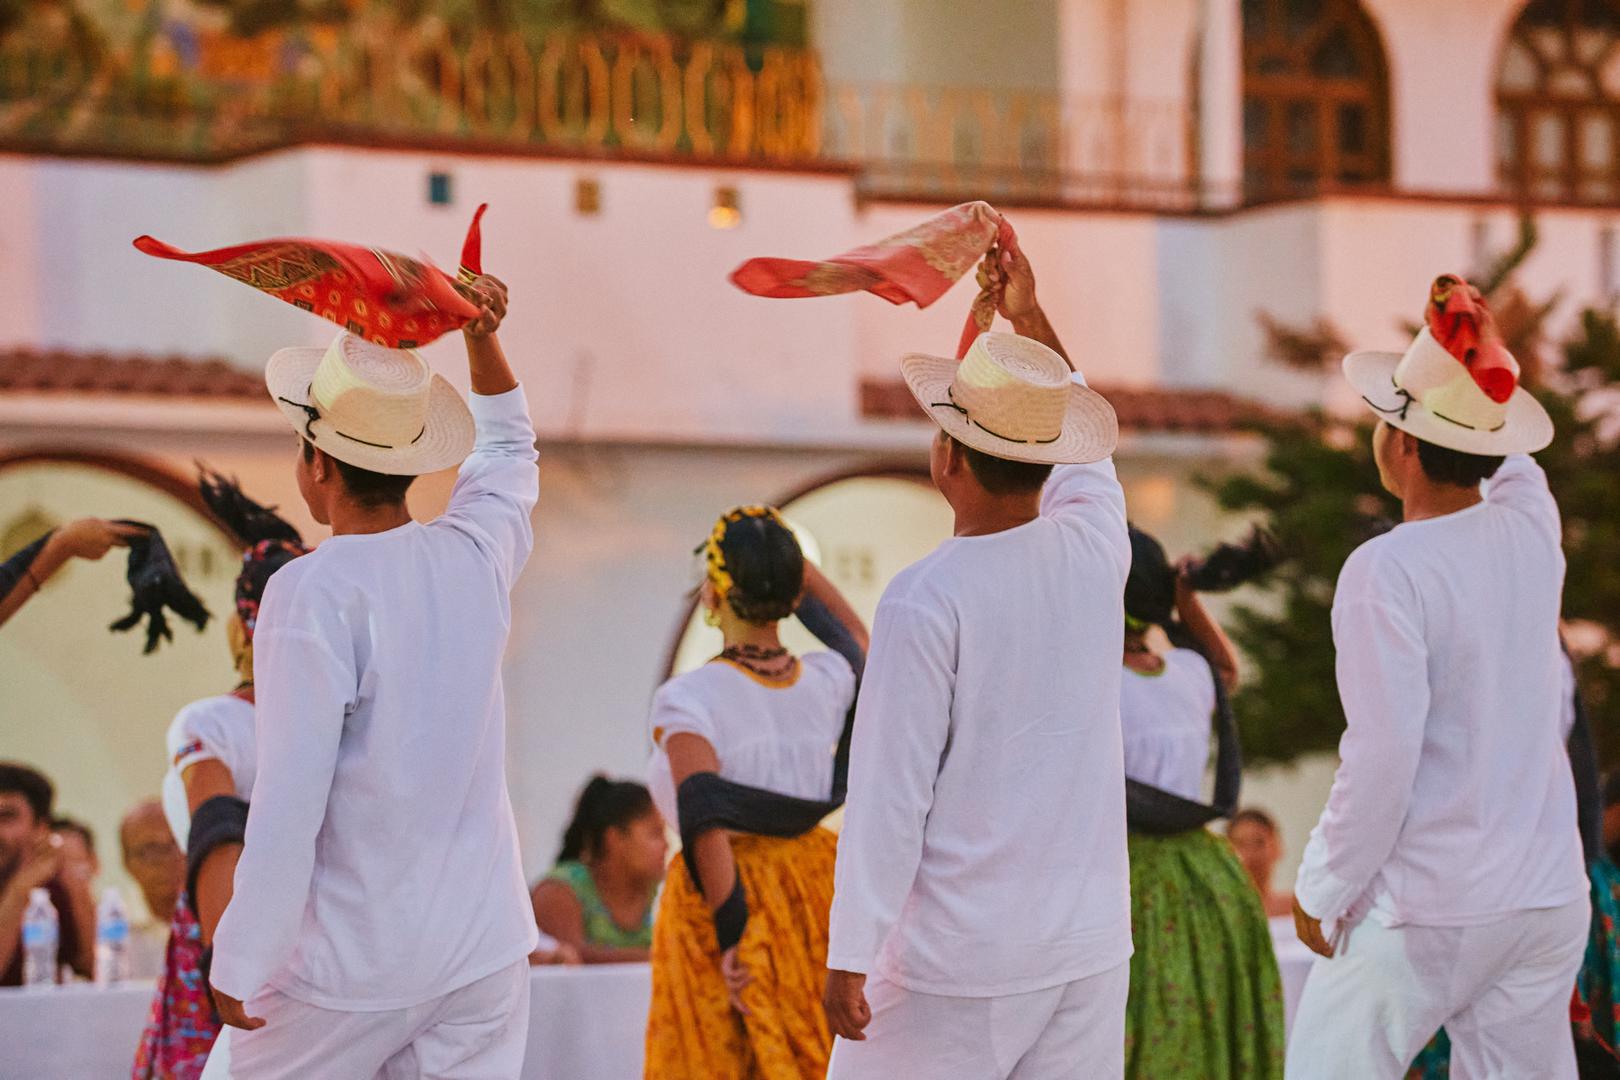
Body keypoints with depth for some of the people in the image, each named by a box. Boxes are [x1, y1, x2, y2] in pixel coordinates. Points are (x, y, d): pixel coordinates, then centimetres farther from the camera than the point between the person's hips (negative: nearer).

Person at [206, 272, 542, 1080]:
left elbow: (288, 802, -19)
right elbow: (508, 456, 28)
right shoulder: (476, 558, 2)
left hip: (351, 965, -5)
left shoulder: (313, 593, -17)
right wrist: (482, 339, 20)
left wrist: (238, 964, -13)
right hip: (485, 947, 5)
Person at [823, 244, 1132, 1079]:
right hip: (1089, 945, 5)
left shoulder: (925, 602, -15)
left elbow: (889, 794, -15)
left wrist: (849, 957, -8)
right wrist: (1029, 316, 32)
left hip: (957, 957, -5)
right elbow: (1087, 466, 26)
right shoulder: (1094, 550, 1)